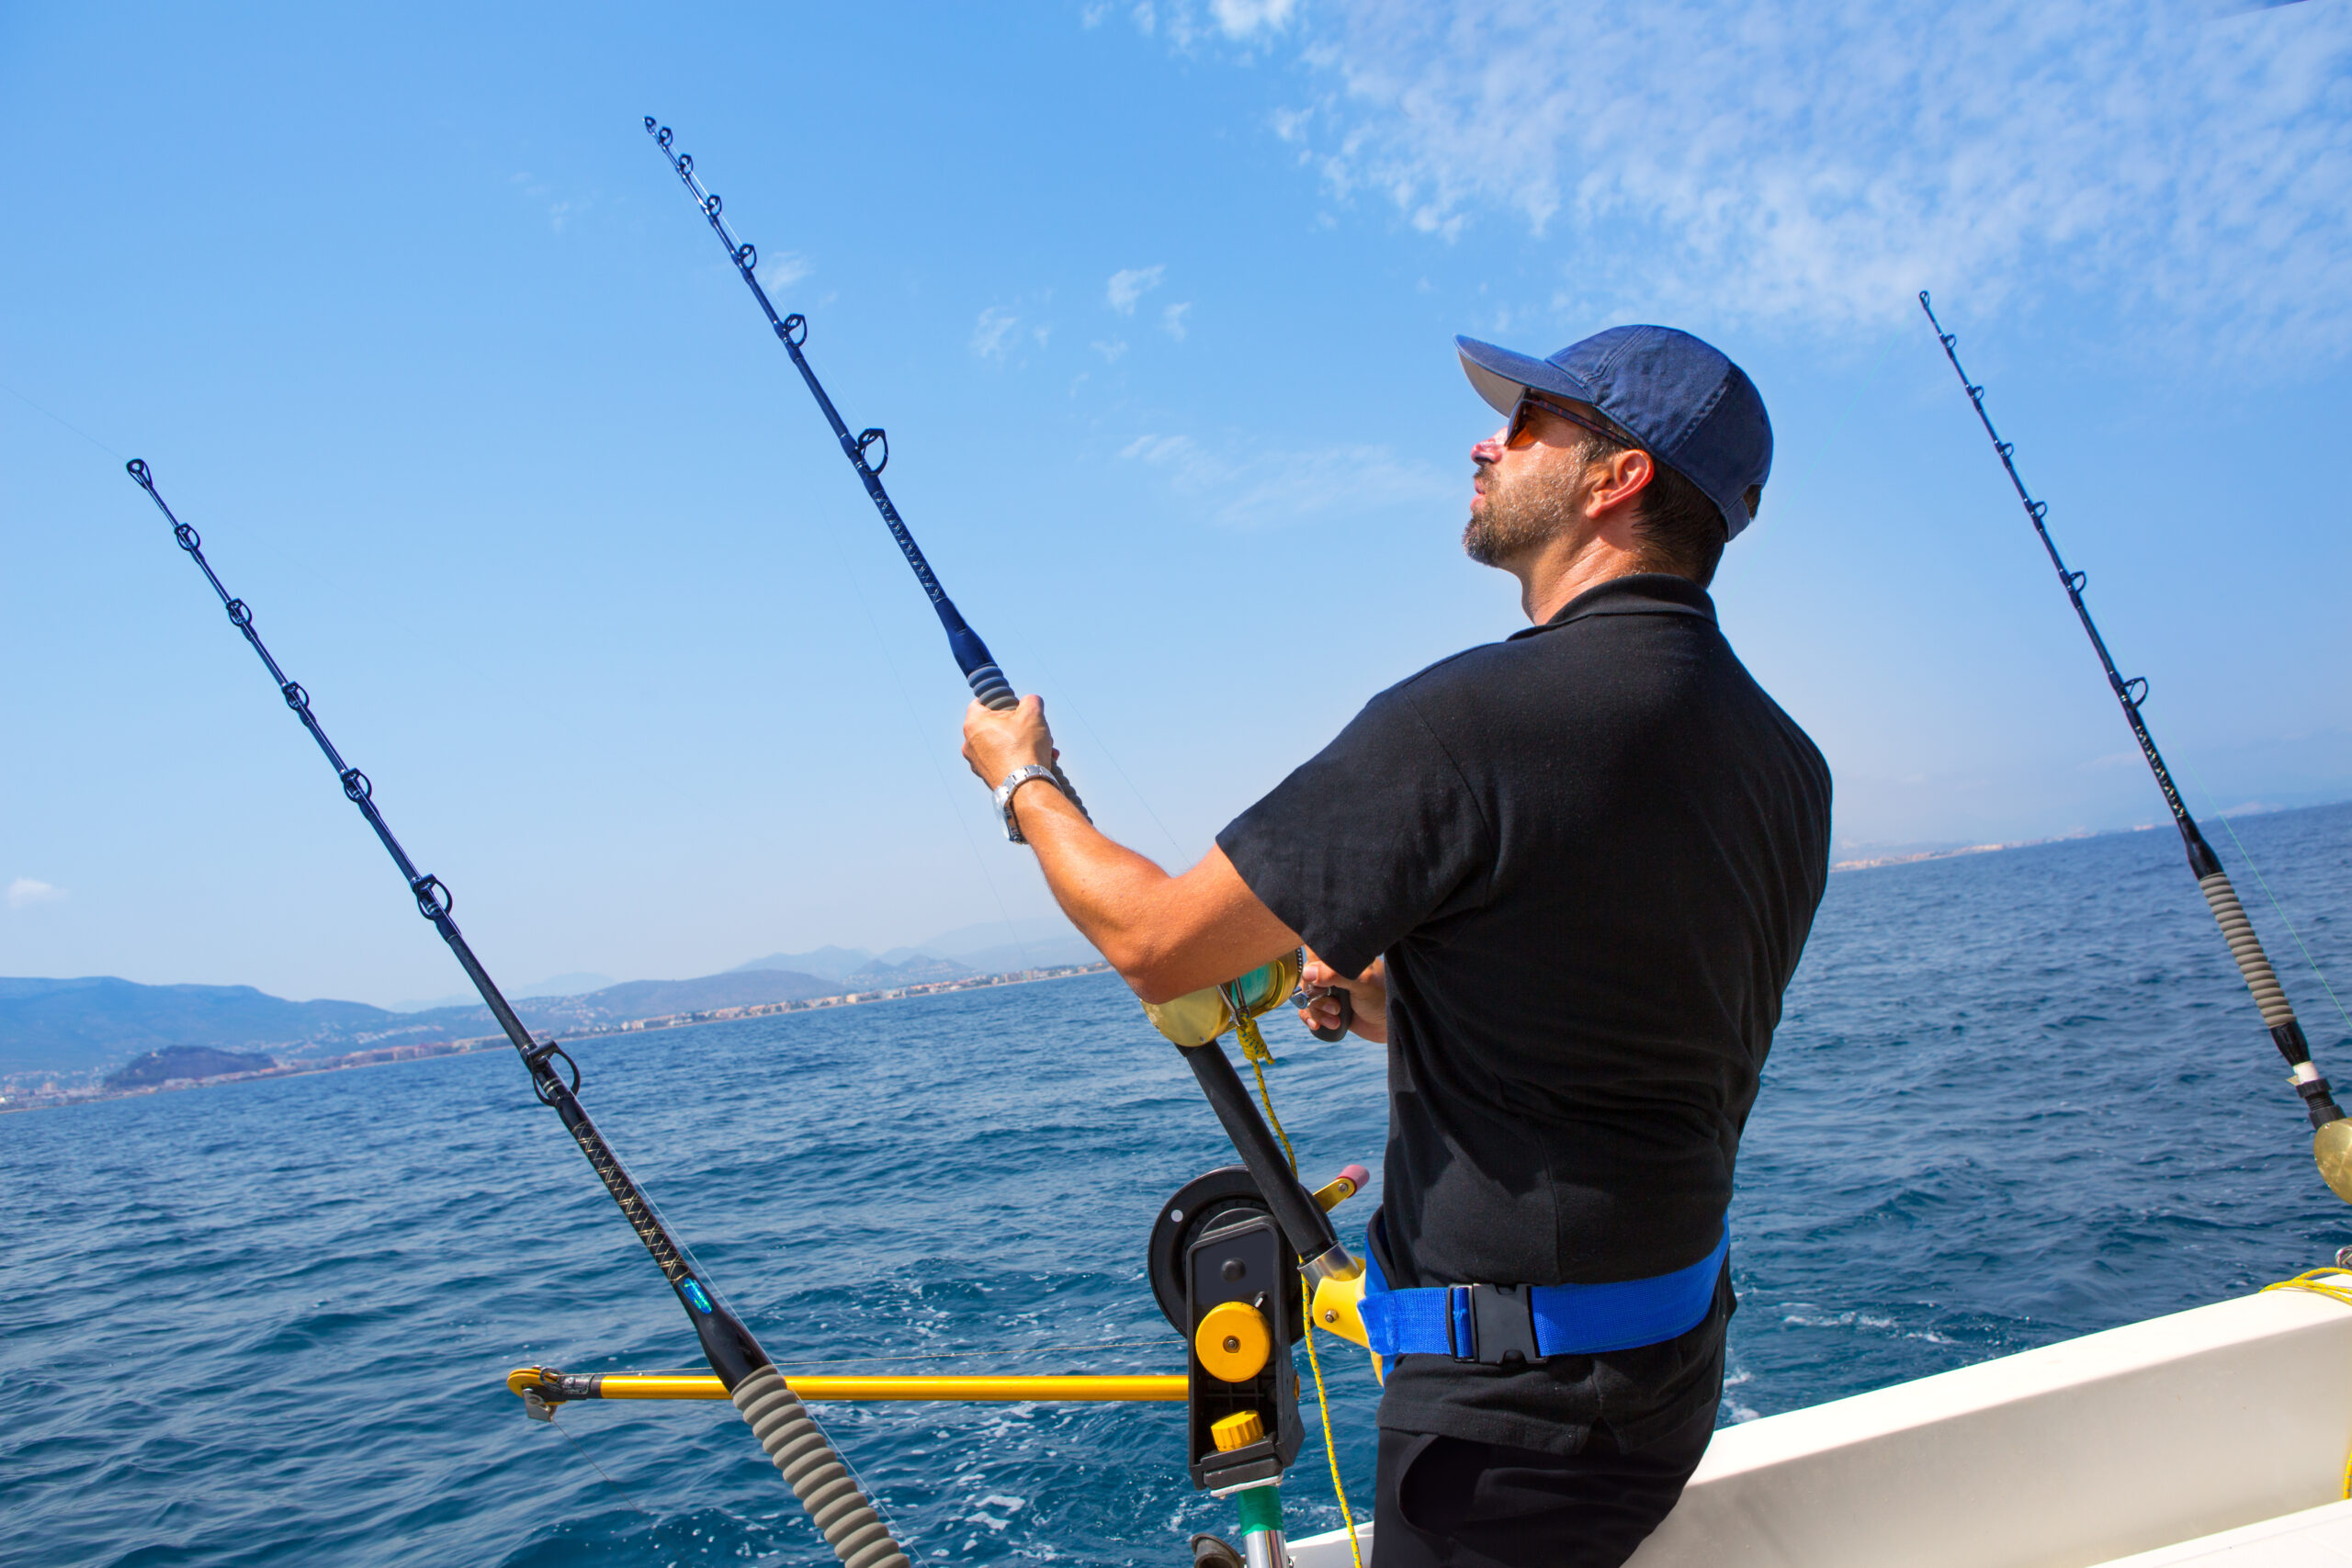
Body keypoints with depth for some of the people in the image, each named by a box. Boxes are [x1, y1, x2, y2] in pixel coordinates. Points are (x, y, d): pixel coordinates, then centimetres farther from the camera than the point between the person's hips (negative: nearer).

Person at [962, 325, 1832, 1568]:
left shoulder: (1474, 720, -25)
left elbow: (1156, 944, -16)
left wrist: (1022, 781, 1)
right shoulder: (1787, 763, 2)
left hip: (1520, 1397, -8)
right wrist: (1399, 1003, 14)